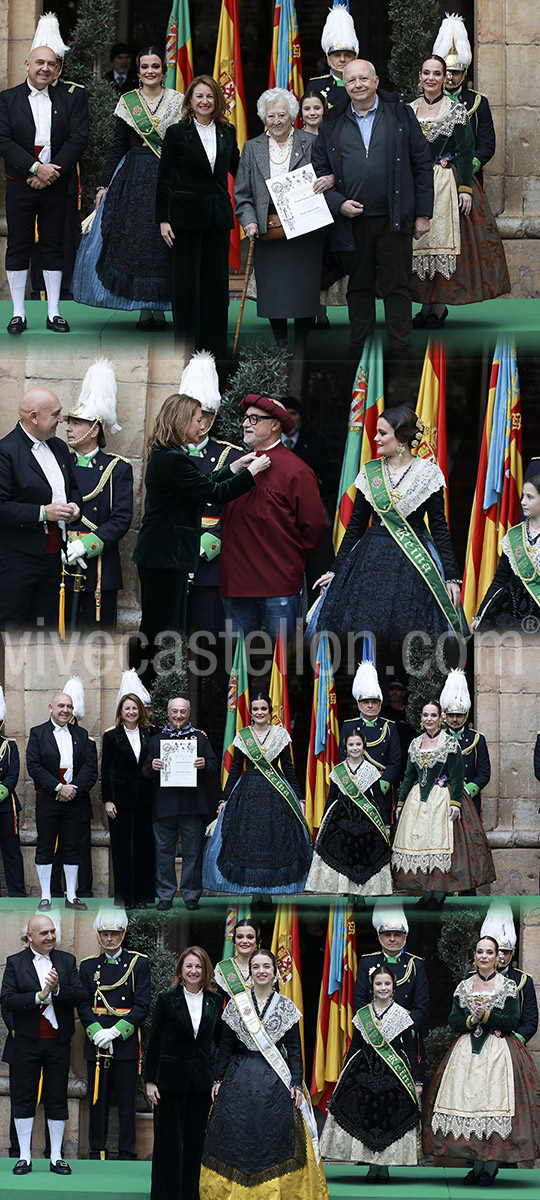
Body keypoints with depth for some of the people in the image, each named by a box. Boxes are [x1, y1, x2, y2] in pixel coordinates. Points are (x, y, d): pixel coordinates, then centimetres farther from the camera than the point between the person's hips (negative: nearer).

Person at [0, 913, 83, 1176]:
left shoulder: (67, 961, 6)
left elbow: (79, 996, -2)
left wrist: (58, 989, -20)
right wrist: (40, 996, -19)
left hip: (58, 1041, 2)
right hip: (26, 1042, -2)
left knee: (57, 1099, 5)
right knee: (24, 1098, 4)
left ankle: (56, 1157, 13)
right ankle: (24, 1156, 11)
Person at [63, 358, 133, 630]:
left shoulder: (117, 469, 3)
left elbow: (121, 520, -5)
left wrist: (84, 545, -17)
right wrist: (62, 547, -11)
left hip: (100, 573, -2)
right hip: (59, 570, 2)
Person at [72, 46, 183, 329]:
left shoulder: (178, 101, 3)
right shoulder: (127, 101, 5)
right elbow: (118, 146, 7)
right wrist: (105, 184, 3)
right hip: (135, 178, 1)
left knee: (165, 241, -3)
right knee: (135, 239, -3)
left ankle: (159, 308, 5)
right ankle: (143, 310, 5)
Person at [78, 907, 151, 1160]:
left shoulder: (139, 963, 1)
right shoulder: (88, 966, 8)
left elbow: (142, 1006, -5)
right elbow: (84, 1006, 4)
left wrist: (115, 1032, -15)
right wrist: (97, 1033, -13)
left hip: (126, 1042, -2)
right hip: (96, 1043, 2)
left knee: (126, 1101, 1)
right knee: (97, 1100, 5)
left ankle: (126, 1154, 7)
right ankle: (97, 1151, 12)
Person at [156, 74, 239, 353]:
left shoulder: (227, 132, 8)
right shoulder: (177, 133, -2)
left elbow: (237, 169, 20)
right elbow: (164, 178, -1)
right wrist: (162, 219, -6)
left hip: (218, 215, 4)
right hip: (186, 215, -4)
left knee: (216, 281, 6)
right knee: (186, 281, 0)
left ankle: (214, 346, 12)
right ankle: (186, 345, 6)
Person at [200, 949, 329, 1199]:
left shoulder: (286, 1007, 5)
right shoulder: (236, 1004, 6)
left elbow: (295, 1049, 5)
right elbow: (226, 1046, 8)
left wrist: (296, 1083, -4)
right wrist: (218, 1080, 3)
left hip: (275, 1082, 0)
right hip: (239, 1081, 1)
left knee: (274, 1138, -3)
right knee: (237, 1138, -1)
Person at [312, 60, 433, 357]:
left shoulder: (400, 115, 5)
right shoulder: (332, 124, 9)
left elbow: (422, 165, 5)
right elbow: (319, 170, 11)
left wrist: (423, 214, 0)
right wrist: (338, 203, -6)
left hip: (394, 220, -2)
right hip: (352, 221, 2)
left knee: (397, 286, 0)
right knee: (359, 287, 9)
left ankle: (401, 353, 5)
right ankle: (359, 353, 14)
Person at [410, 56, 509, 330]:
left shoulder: (456, 109, 0)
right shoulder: (409, 110, 11)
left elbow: (466, 151, -5)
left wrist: (465, 188, -13)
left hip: (447, 183, -4)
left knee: (442, 241, -7)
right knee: (418, 243, 0)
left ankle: (438, 307, -2)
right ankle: (428, 304, 8)